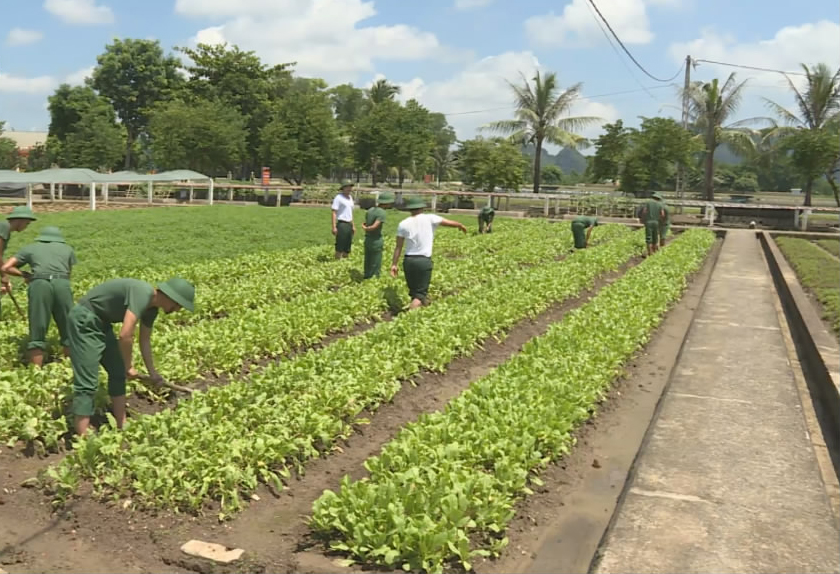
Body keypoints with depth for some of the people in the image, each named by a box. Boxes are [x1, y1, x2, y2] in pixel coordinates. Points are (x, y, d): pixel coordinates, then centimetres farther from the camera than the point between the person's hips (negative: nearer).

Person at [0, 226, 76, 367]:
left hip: (39, 284, 0)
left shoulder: (30, 248, 27)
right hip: (62, 284, 1)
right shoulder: (67, 249, 30)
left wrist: (25, 275, 36)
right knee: (69, 331, 11)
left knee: (37, 333, 4)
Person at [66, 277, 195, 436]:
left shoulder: (152, 308, 3)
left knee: (118, 373, 14)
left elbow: (145, 341, 16)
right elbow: (125, 335, -31)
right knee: (87, 383, -12)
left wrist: (152, 373, 22)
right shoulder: (142, 294, -27)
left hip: (101, 322, 11)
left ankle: (122, 427, 22)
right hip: (84, 320, -11)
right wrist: (129, 367, -15)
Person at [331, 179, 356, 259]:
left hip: (349, 224, 8)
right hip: (342, 224, -8)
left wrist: (353, 226, 19)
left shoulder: (350, 198, 15)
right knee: (339, 248, -5)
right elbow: (334, 213, -12)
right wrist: (334, 227, -18)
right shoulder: (338, 198, -8)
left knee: (347, 248, 10)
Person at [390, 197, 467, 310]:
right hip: (424, 261, -3)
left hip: (408, 260, 3)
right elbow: (450, 223, 6)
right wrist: (461, 226, 26)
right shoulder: (430, 219, -3)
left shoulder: (403, 224, 2)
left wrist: (394, 264, 7)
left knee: (413, 291, 18)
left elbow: (398, 247, 2)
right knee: (420, 294, -1)